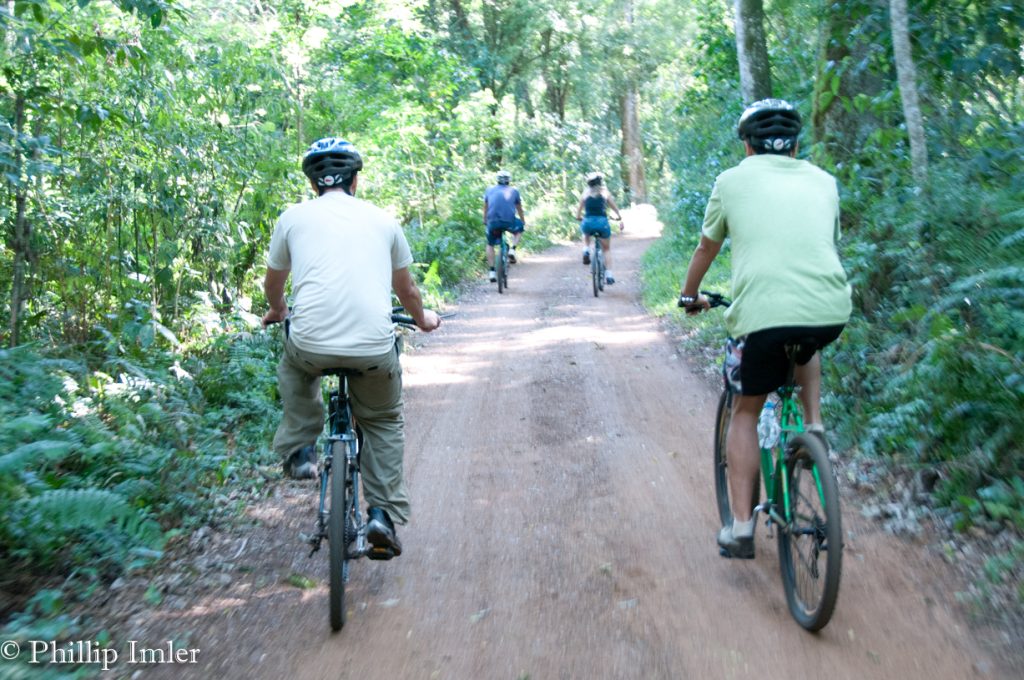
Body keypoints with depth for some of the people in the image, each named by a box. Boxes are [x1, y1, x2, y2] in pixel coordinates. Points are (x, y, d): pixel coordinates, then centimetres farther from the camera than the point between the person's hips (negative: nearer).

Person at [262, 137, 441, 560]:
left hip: (312, 344, 0)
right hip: (374, 349, 0)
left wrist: (277, 311, 49)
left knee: (293, 366, 35)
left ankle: (299, 452, 25)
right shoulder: (382, 219, 15)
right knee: (384, 424, 22)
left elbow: (273, 284, 27)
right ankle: (383, 516, 13)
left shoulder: (294, 217, 12)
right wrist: (422, 319, 46)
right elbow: (406, 290, 26)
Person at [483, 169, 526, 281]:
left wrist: (485, 221, 42)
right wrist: (523, 222, 41)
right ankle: (512, 250, 9)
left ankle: (492, 272, 9)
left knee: (490, 245, 20)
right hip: (509, 222, -1)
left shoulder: (489, 190, 17)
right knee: (519, 229, 31)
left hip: (493, 222, 1)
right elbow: (519, 209, 25)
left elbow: (485, 208, 27)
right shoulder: (514, 191, 14)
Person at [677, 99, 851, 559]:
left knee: (745, 411, 18)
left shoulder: (733, 180, 13)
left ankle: (740, 528, 15)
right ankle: (814, 424, 26)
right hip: (831, 312, 3)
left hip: (762, 312, -3)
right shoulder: (823, 181, 20)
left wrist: (689, 296, 41)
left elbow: (706, 249, 24)